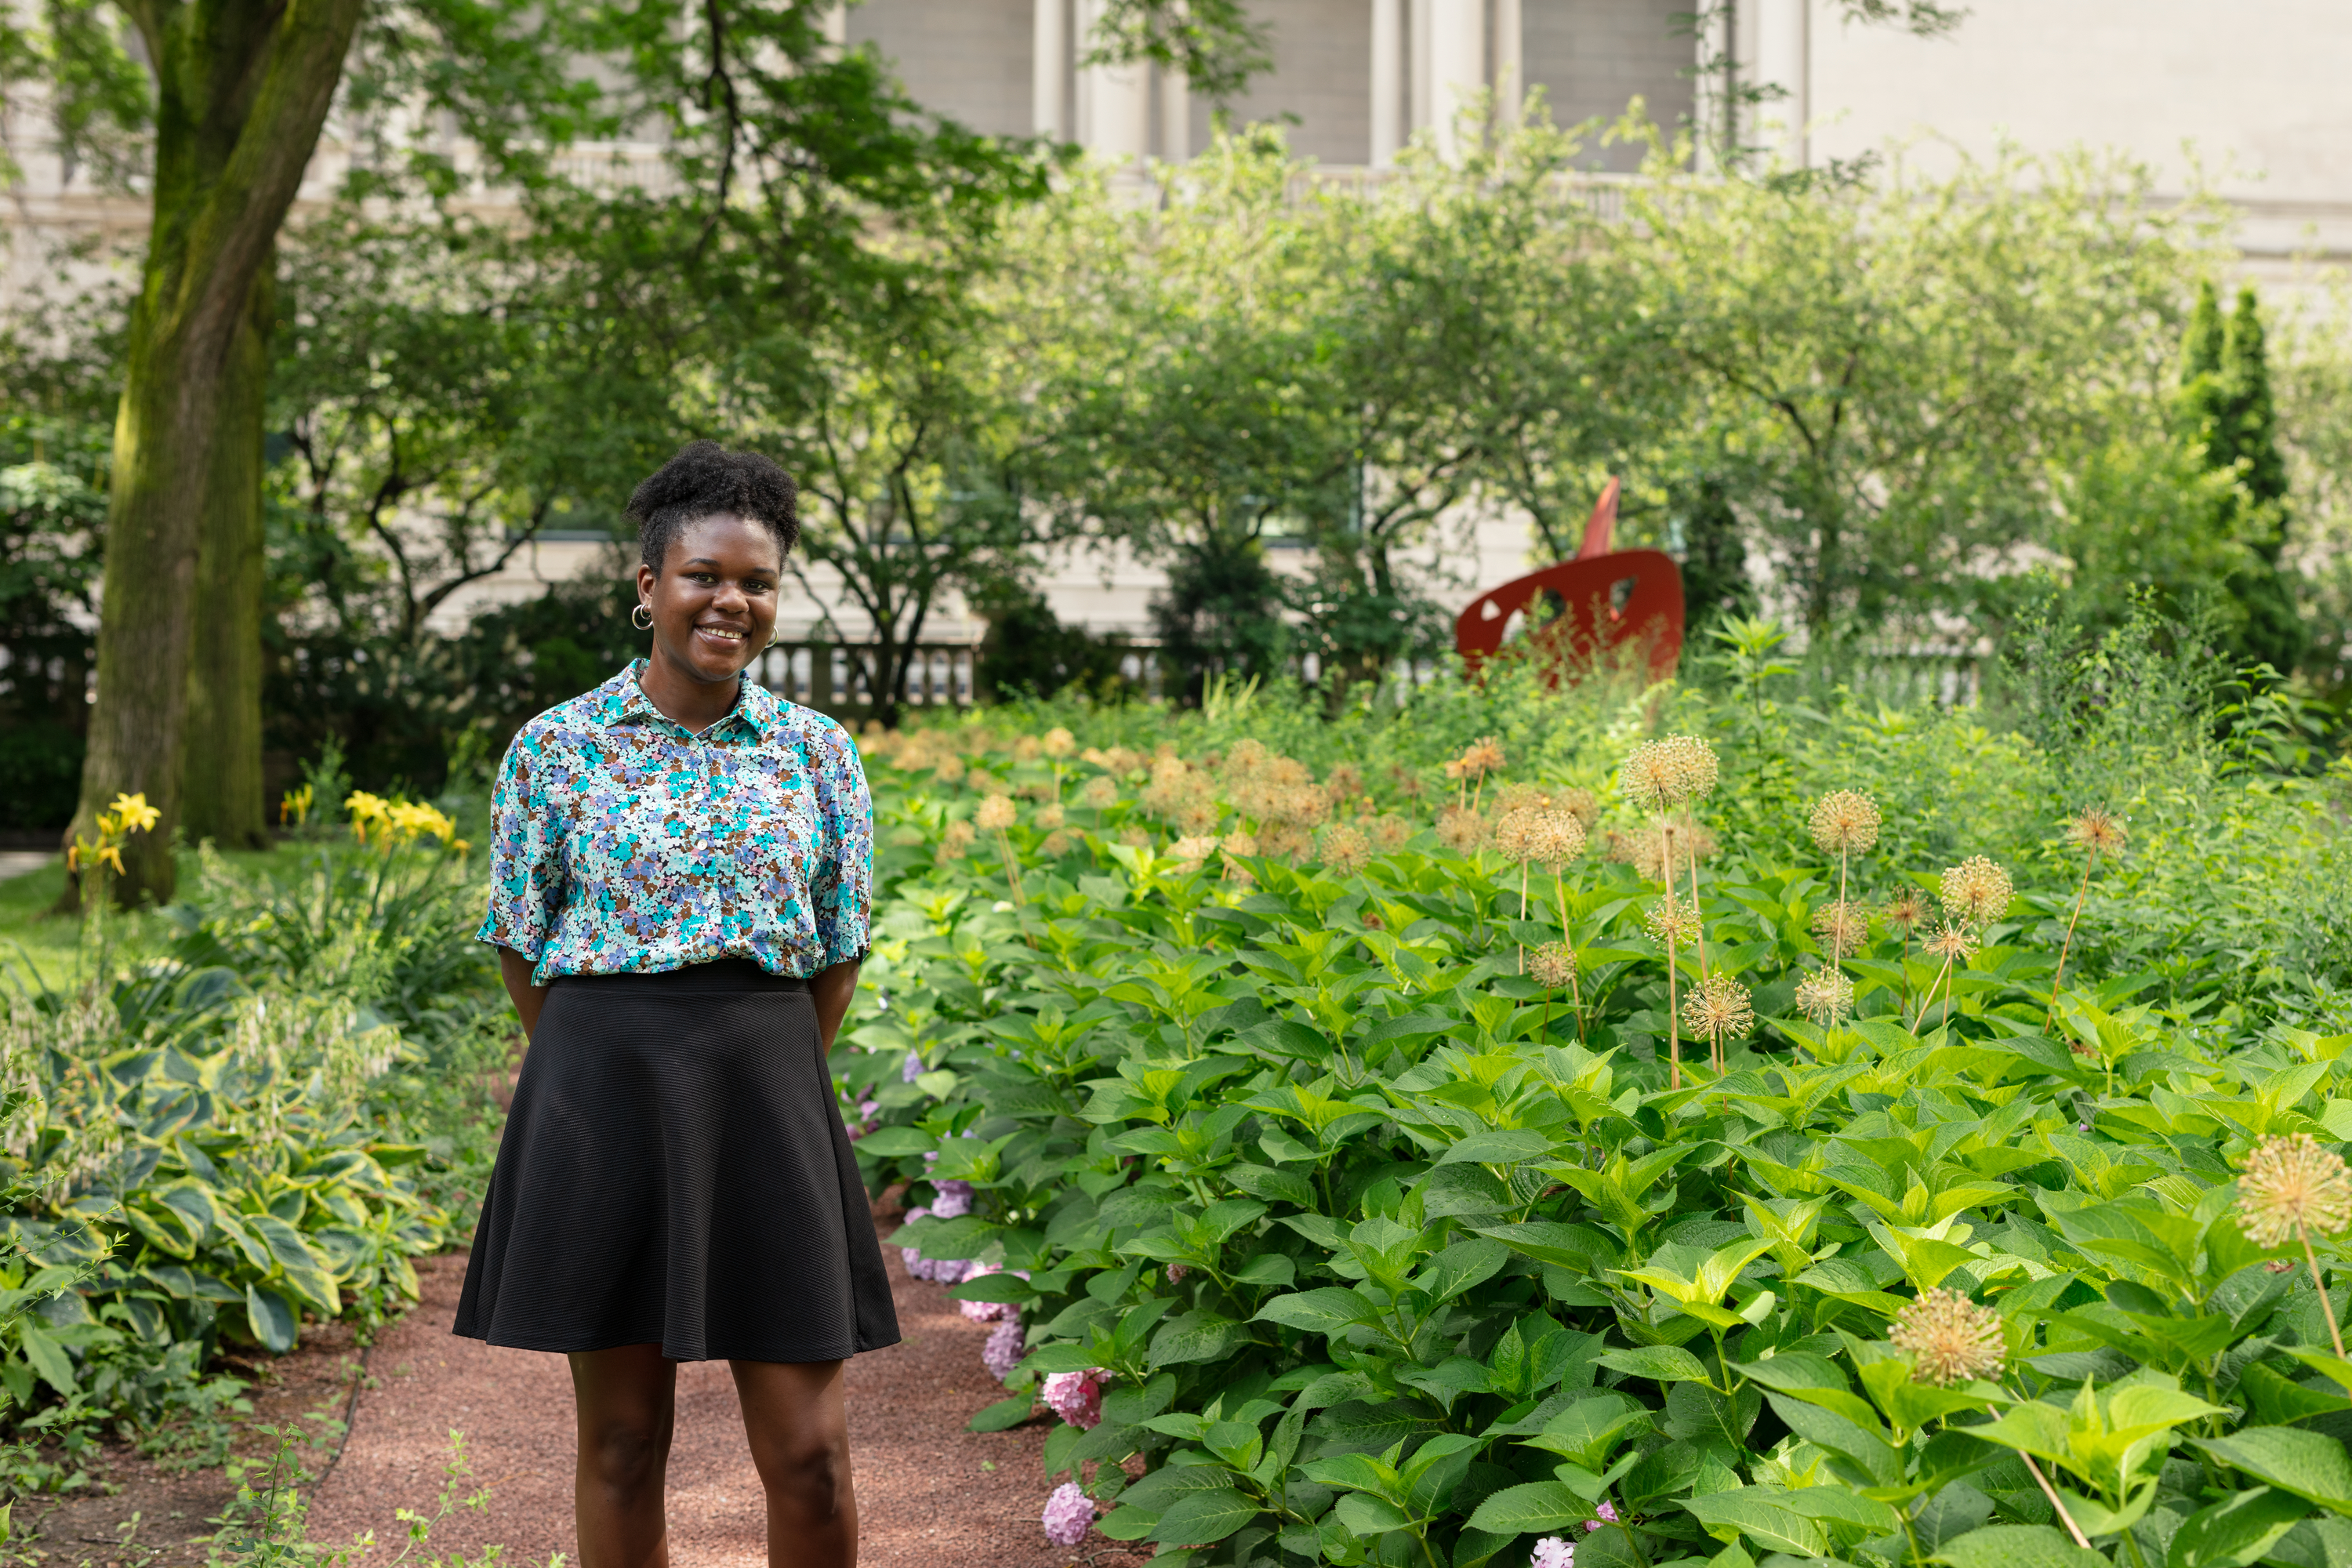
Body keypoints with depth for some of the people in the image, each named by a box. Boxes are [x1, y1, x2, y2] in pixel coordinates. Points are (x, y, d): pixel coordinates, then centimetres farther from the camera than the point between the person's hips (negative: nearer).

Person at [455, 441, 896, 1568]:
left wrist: (762, 1080, 3)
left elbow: (837, 955, 9)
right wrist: (603, 1082, 4)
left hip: (767, 1095, 1)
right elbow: (521, 946, 5)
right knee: (621, 1445, 6)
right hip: (603, 1095, -1)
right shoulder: (557, 744, 1)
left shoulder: (817, 752, 6)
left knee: (809, 1456, -1)